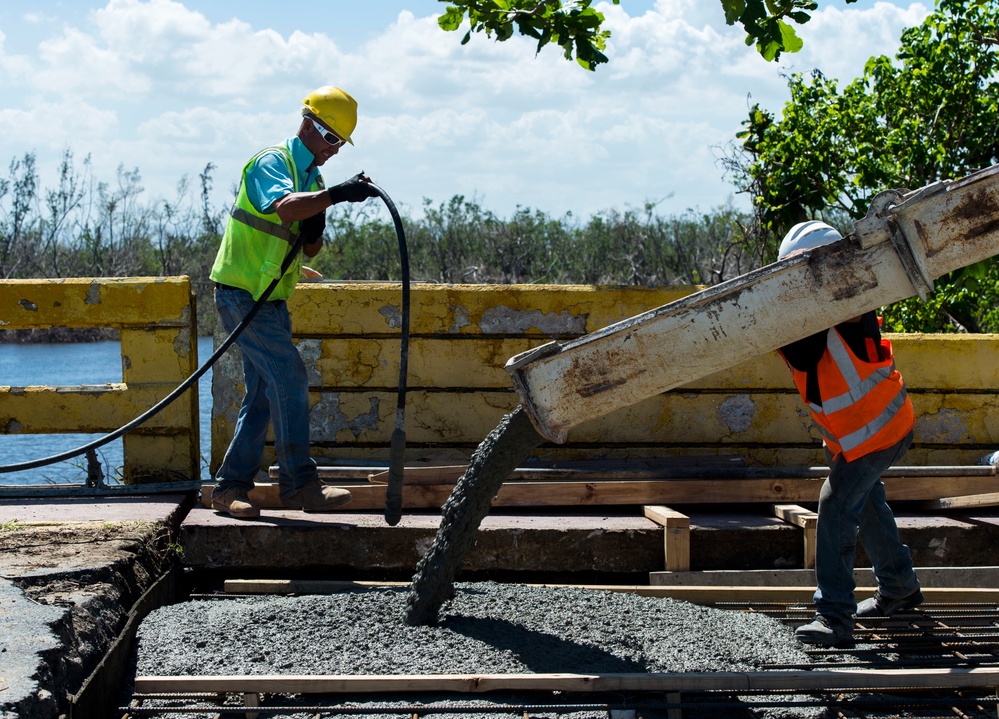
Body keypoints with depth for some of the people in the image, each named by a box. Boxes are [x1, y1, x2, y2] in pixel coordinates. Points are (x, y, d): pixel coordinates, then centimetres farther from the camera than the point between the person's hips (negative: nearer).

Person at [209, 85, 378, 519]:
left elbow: (309, 250, 13)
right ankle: (299, 484, -11)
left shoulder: (312, 179, 16)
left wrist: (313, 234, -9)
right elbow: (284, 207, -34)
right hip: (242, 292, -10)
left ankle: (230, 487, 13)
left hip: (270, 300, 10)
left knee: (263, 394, 9)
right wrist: (337, 194, -43)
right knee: (290, 380, -14)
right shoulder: (271, 162, -12)